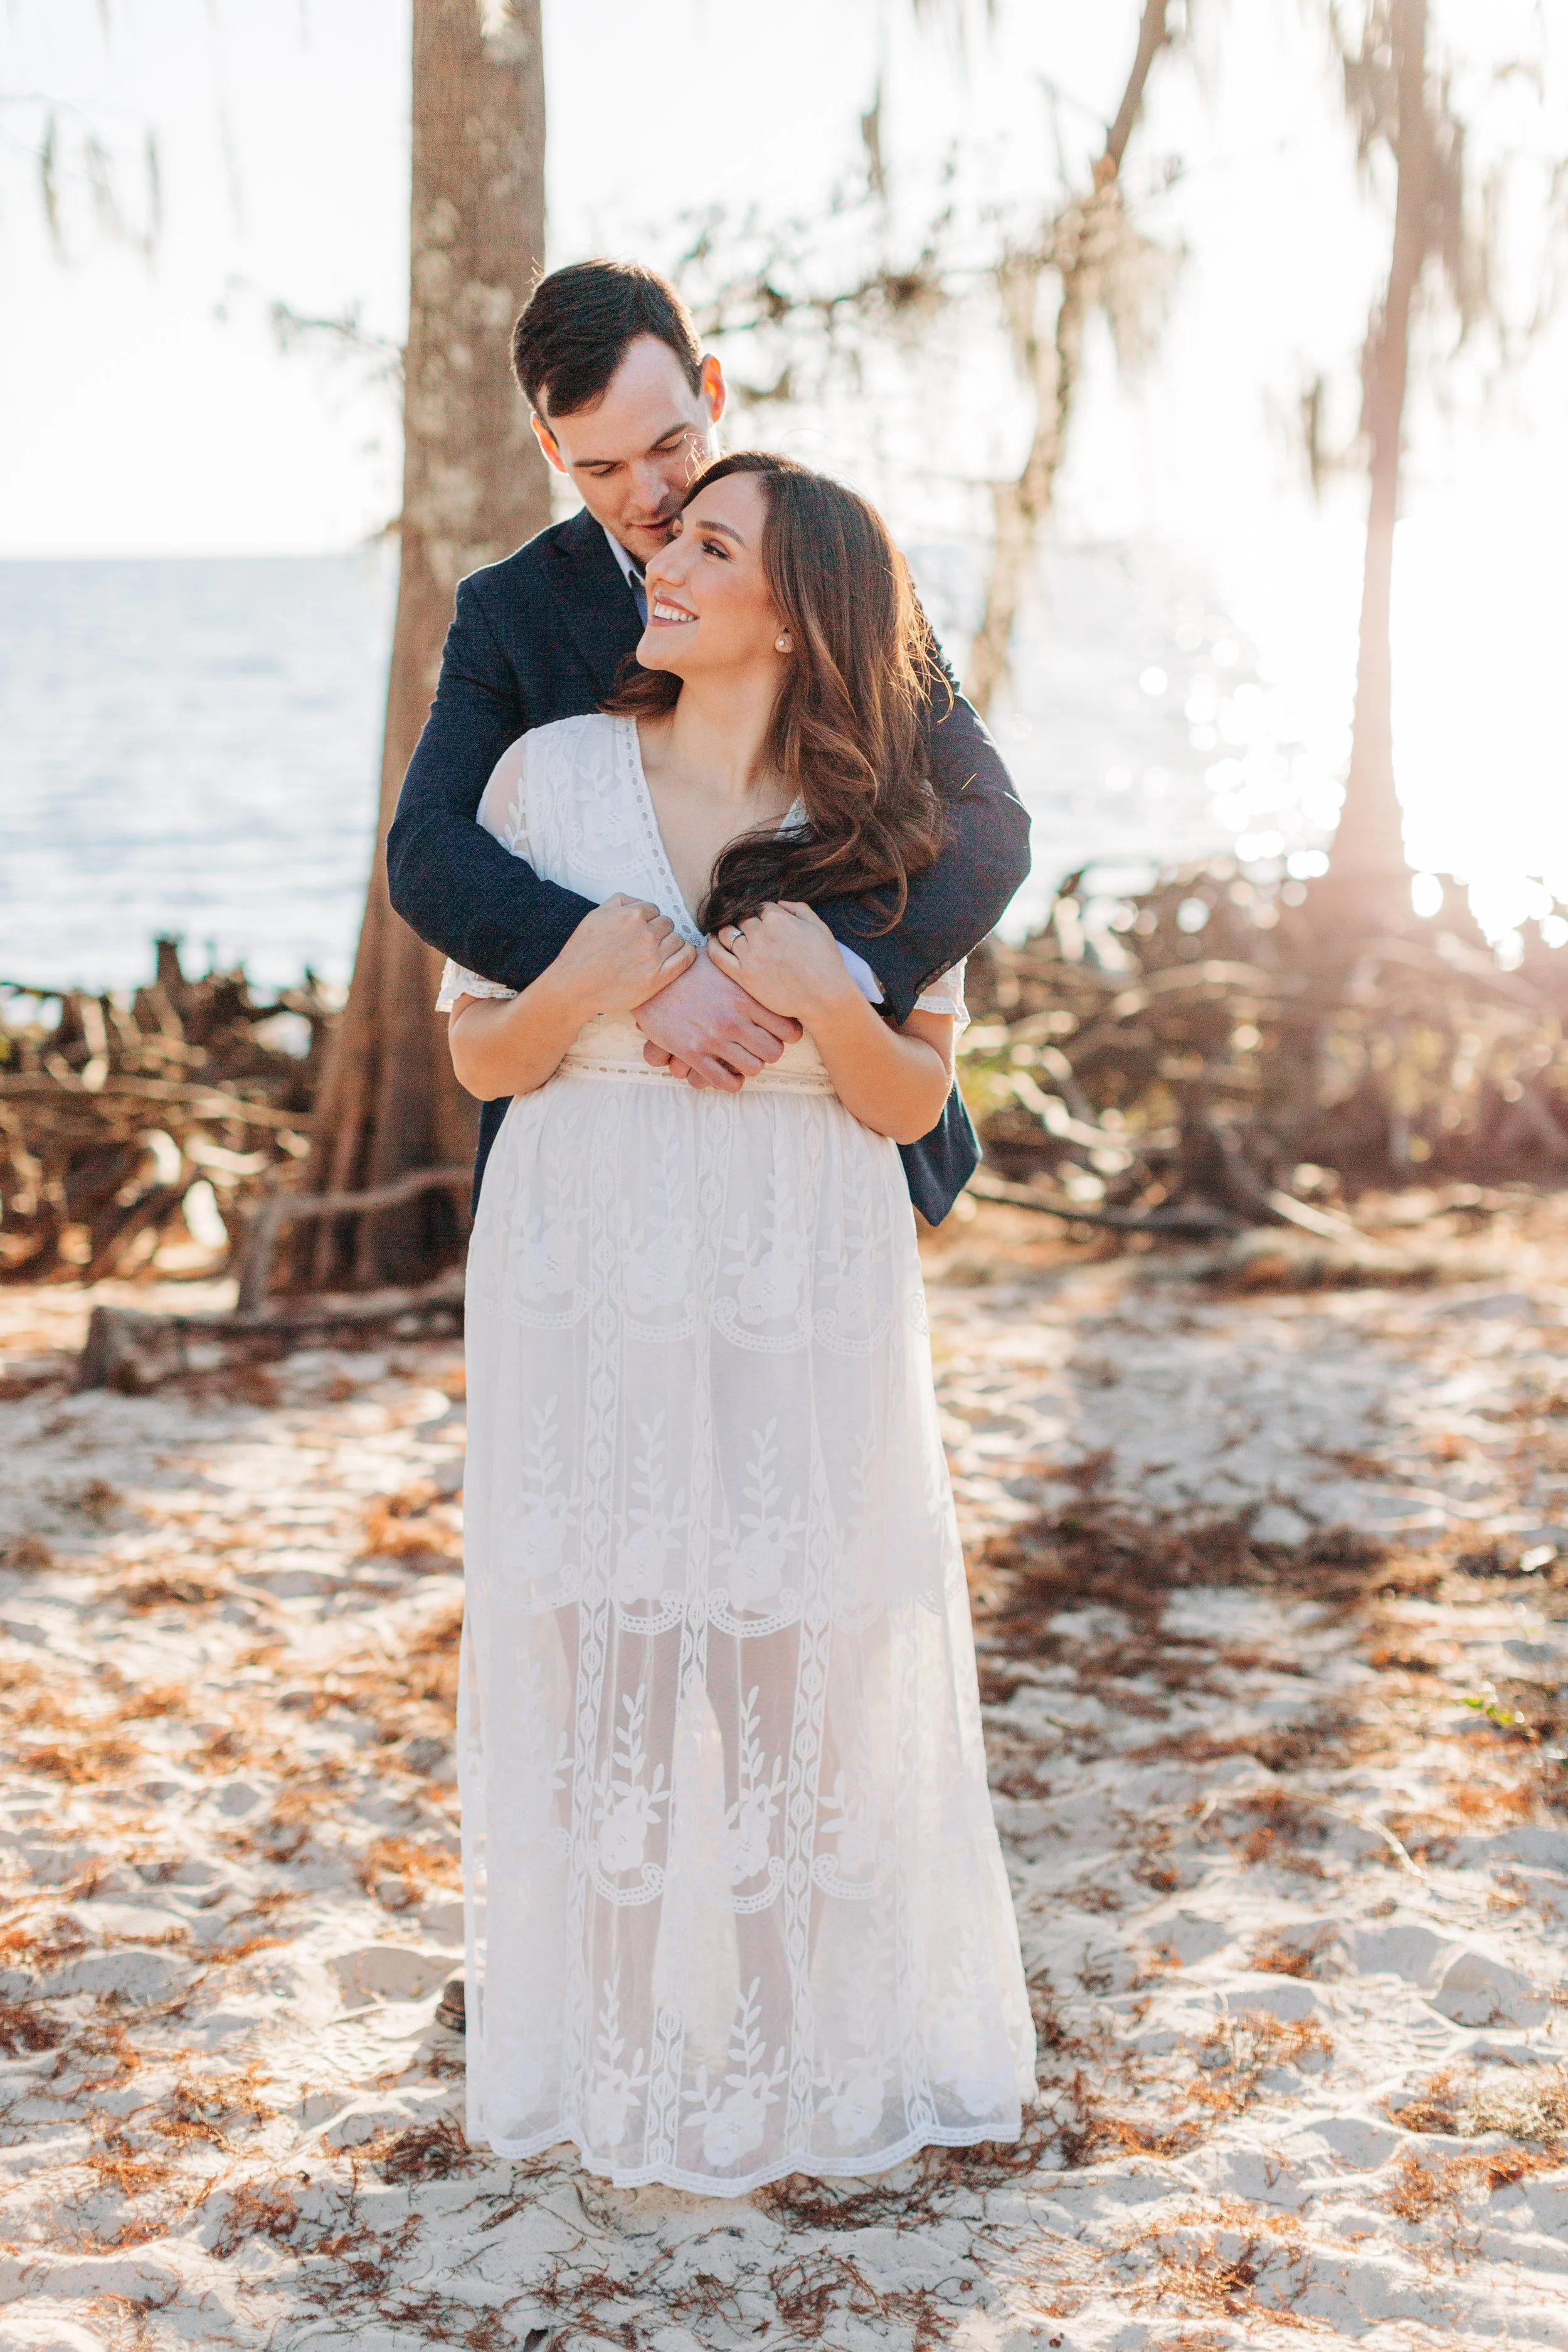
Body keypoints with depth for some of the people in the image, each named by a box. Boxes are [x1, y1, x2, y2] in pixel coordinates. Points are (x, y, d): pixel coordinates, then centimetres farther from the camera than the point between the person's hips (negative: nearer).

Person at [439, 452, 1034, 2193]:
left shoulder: (885, 822, 1)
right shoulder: (553, 773, 1)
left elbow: (913, 1103, 2)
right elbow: (480, 1057, 4)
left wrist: (824, 1006, -17)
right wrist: (580, 990, -16)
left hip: (803, 1285, 0)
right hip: (586, 1282, 0)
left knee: (794, 1658, 4)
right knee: (597, 1647, 4)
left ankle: (794, 2047, 22)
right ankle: (615, 2057, 20)